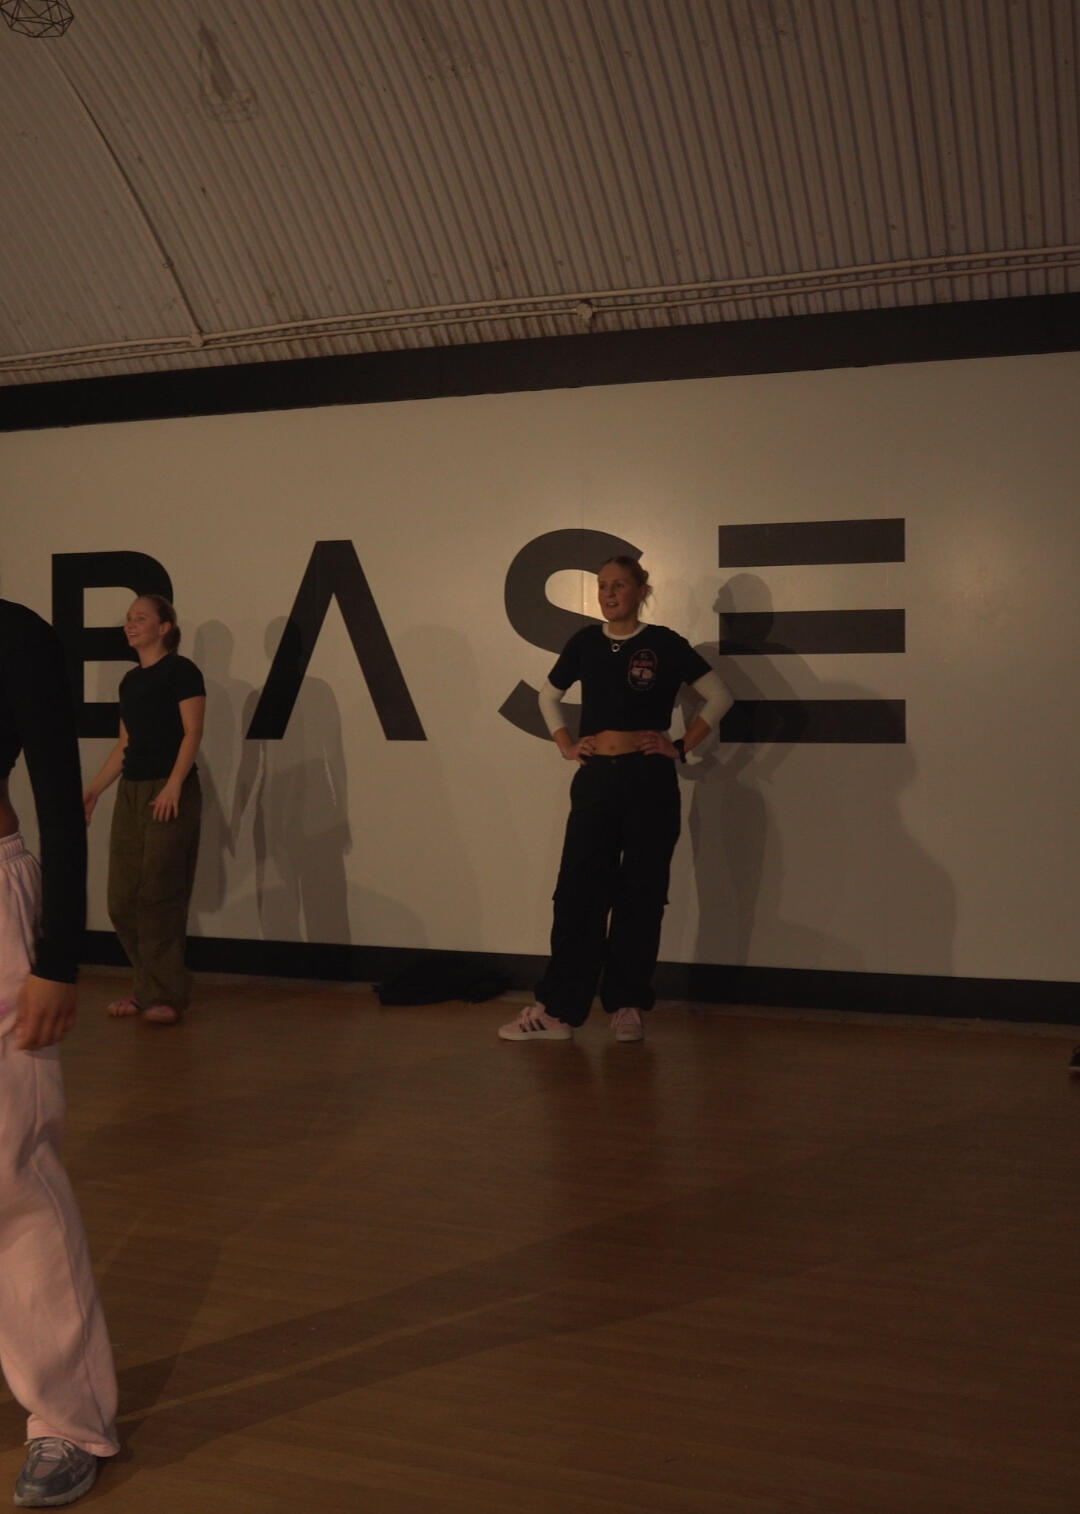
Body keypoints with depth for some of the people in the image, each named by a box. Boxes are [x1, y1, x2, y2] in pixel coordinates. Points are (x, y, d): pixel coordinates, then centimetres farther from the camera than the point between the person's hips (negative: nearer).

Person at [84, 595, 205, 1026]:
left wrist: (174, 785, -21)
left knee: (159, 894, -6)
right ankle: (147, 987, 19)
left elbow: (192, 733, -11)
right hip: (130, 792, 7)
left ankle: (166, 995, 4)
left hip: (170, 792, -7)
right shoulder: (130, 681, 16)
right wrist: (94, 790, 18)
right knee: (123, 899, 6)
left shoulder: (180, 671, -5)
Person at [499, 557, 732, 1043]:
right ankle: (558, 1009, 4)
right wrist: (566, 746, 9)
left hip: (649, 782, -3)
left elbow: (719, 697, 2)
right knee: (578, 893, 0)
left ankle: (627, 1005, 15)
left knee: (640, 894, 4)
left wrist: (682, 747, -3)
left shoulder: (663, 644, -2)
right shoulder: (585, 643, 7)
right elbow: (548, 697, 21)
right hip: (595, 780, 3)